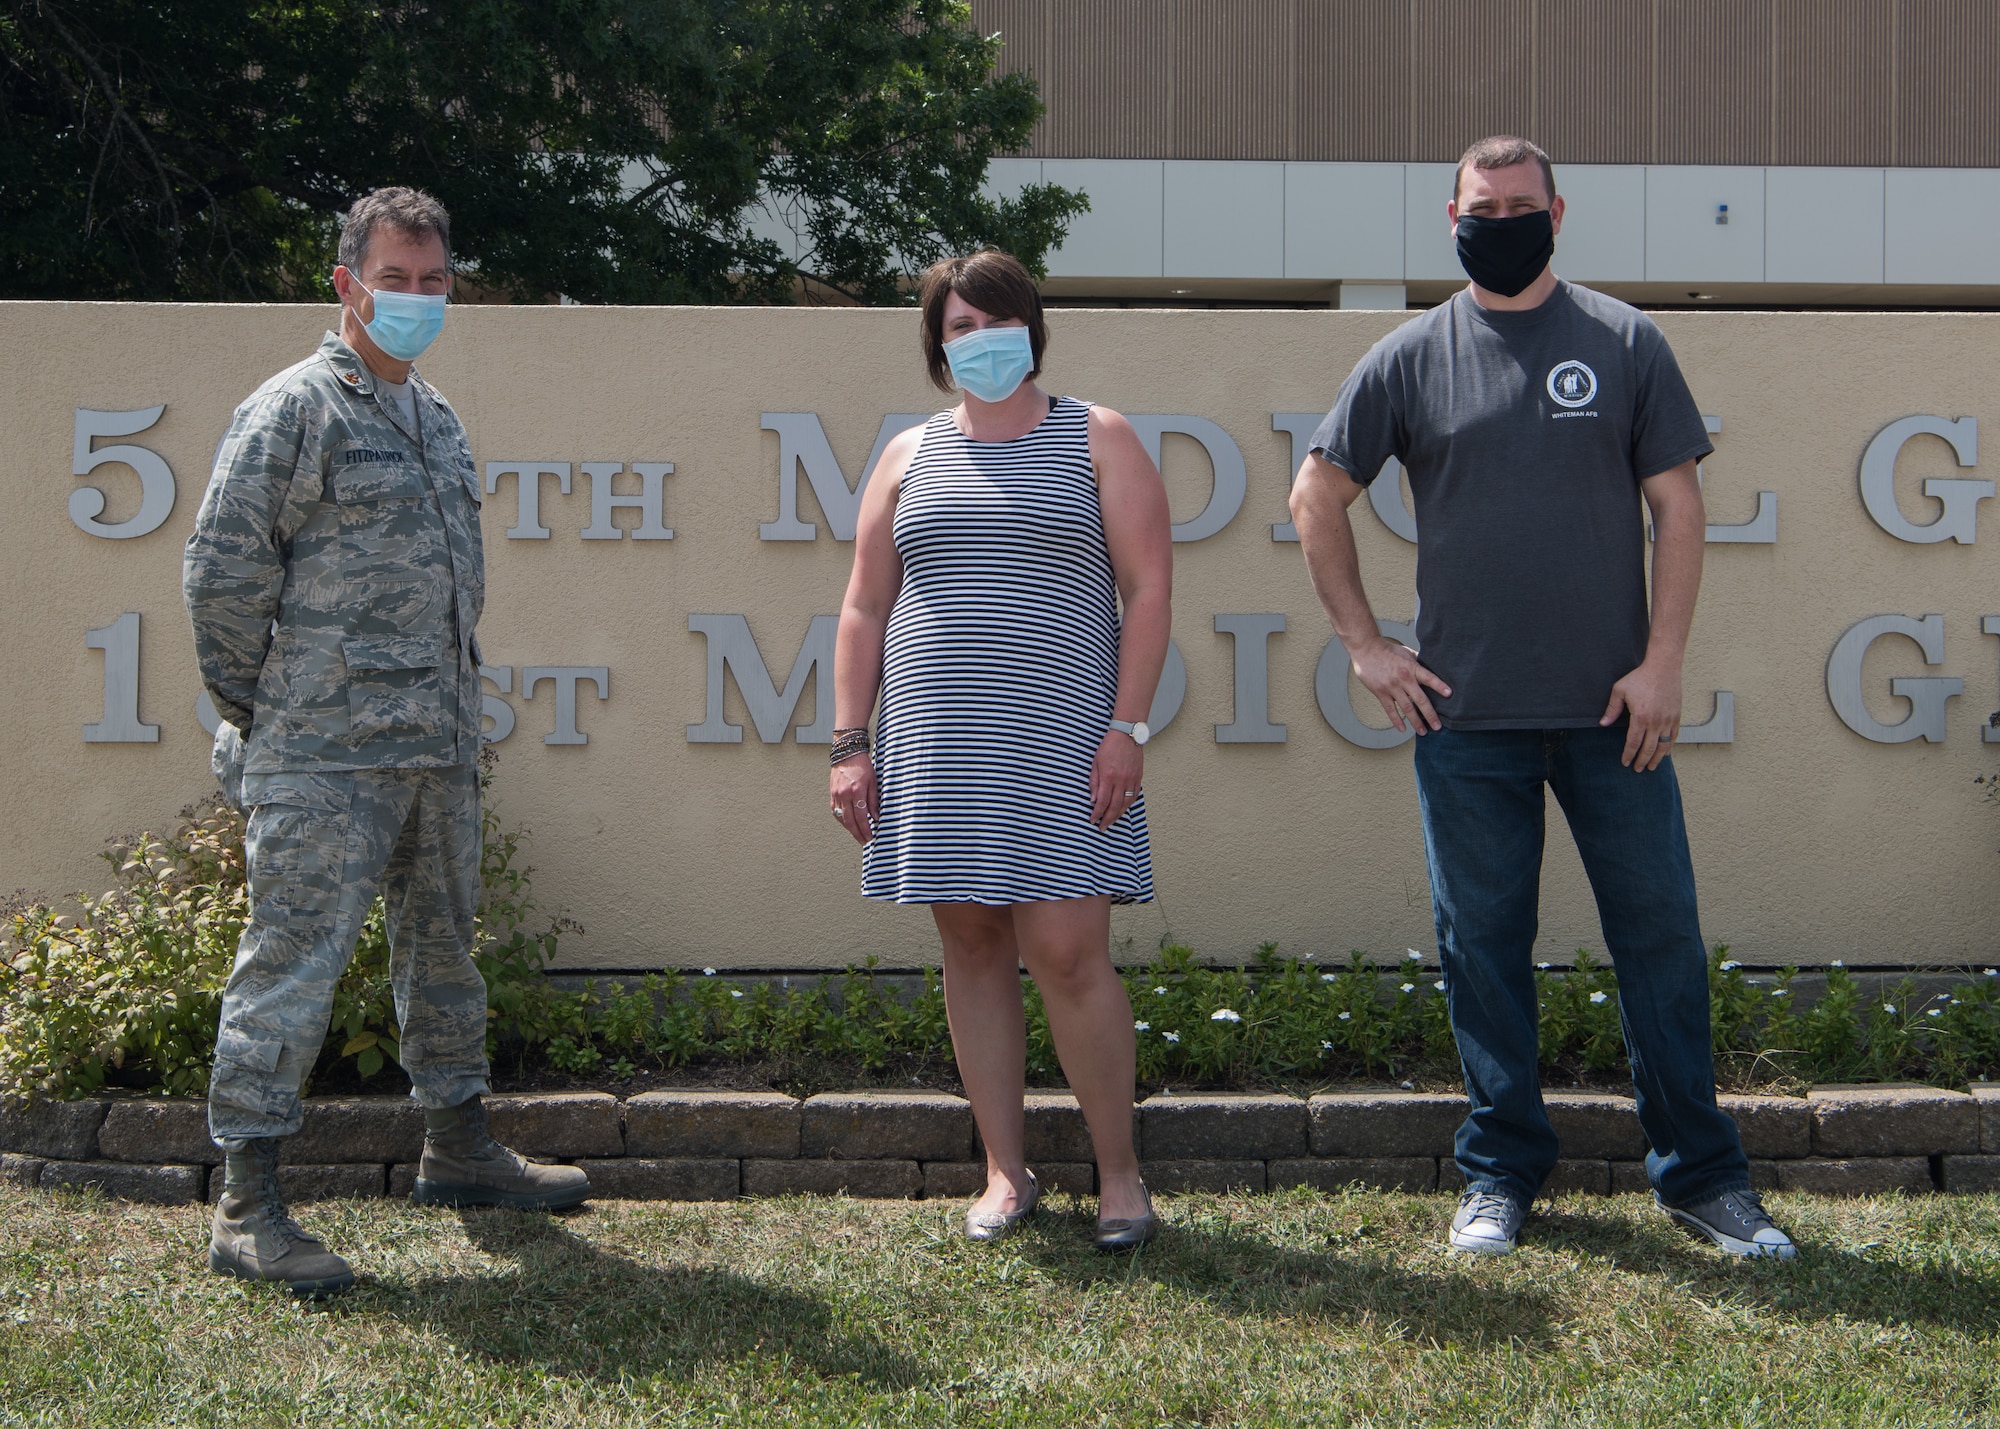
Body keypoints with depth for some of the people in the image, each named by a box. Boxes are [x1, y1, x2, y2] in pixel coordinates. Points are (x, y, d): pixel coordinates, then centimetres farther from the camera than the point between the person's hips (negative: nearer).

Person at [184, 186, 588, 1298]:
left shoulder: (437, 416, 16)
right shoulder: (297, 409, -8)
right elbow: (223, 571, -10)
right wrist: (258, 710, -4)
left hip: (441, 745, 8)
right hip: (325, 757, -8)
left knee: (444, 944, 17)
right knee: (295, 960, -8)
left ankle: (459, 1146, 32)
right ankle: (247, 1206, -5)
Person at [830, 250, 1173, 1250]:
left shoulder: (1098, 442, 6)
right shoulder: (909, 457, 15)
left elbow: (1148, 587, 0)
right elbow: (864, 609, 14)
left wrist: (1128, 727, -9)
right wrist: (850, 744, 6)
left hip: (1060, 742, -3)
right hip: (939, 746, 3)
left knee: (1069, 952, -9)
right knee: (971, 947, 4)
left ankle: (1119, 1173, 4)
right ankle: (1005, 1172, 12)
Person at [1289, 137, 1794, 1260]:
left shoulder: (1625, 343, 4)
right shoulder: (1410, 359, 5)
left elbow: (1679, 506, 3)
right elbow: (1317, 499, 12)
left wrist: (1663, 661, -5)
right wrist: (1365, 643, 5)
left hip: (1613, 708, 0)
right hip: (1465, 715, 1)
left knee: (1661, 934, 3)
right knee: (1483, 945, 6)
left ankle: (1703, 1176, 13)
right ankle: (1501, 1176, 18)